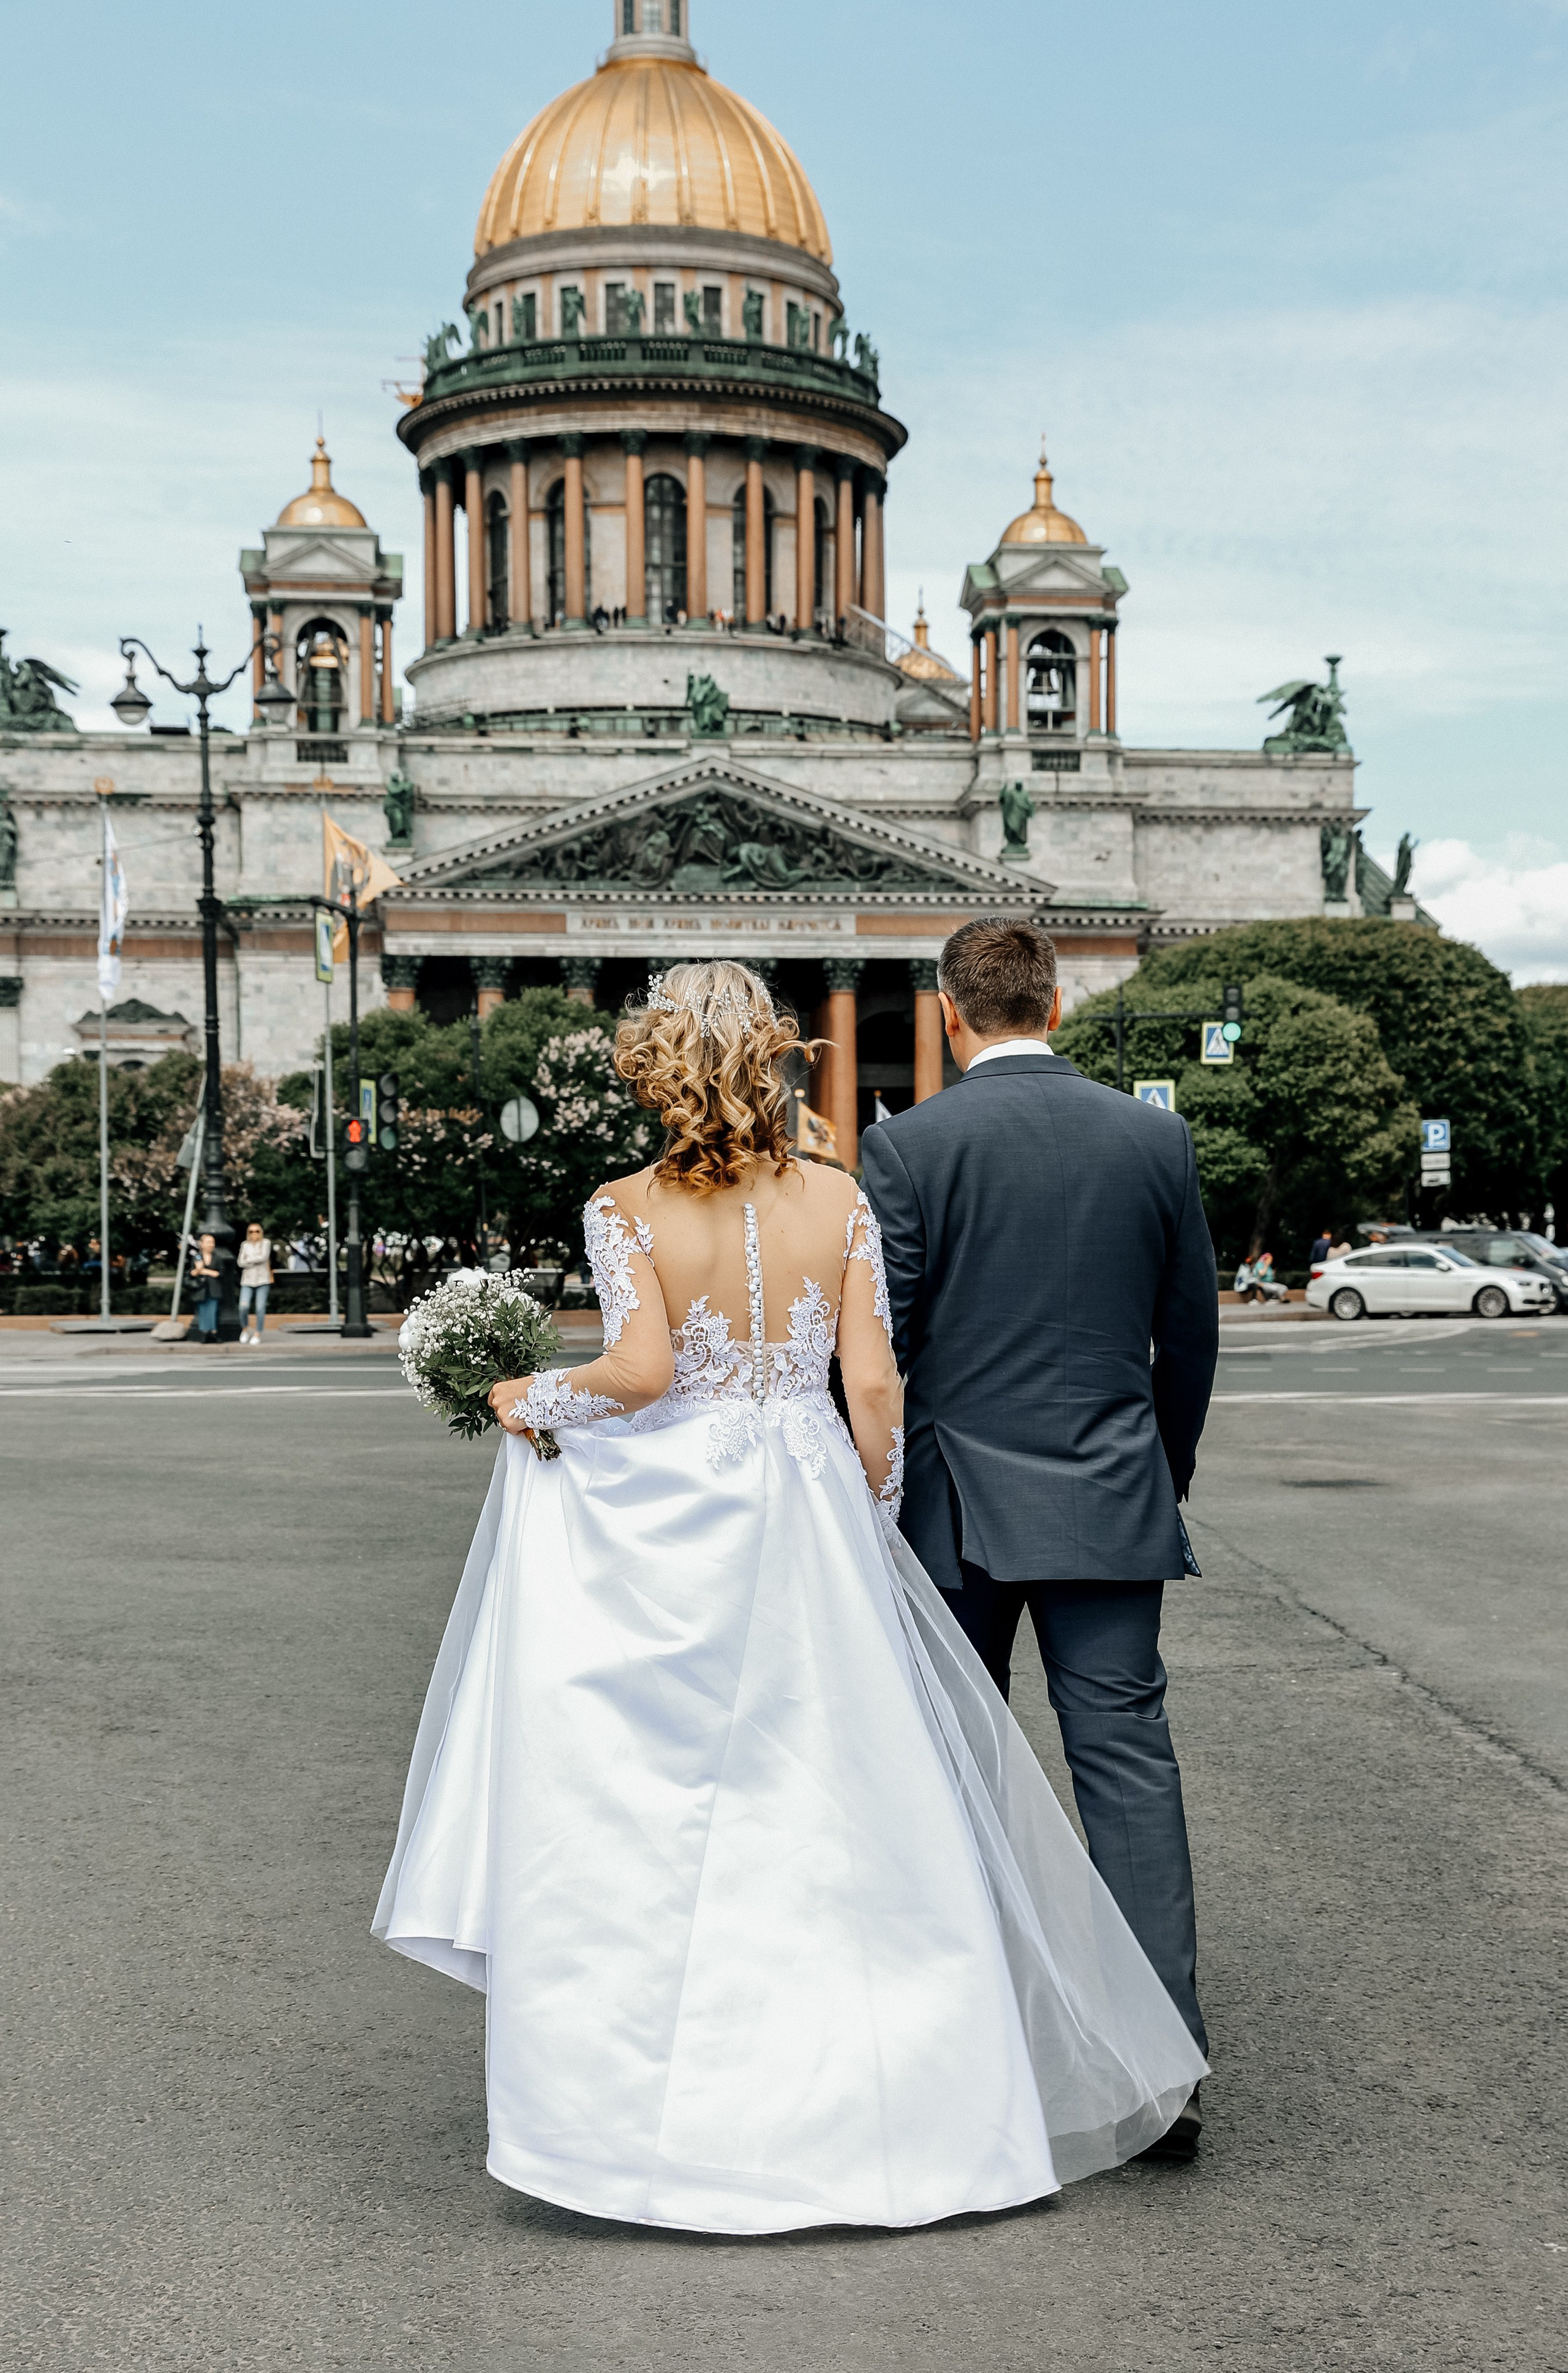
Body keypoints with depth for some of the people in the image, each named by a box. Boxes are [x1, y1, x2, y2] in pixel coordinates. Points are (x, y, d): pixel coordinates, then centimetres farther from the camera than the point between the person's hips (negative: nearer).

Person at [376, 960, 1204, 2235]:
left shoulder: (626, 1211, -8)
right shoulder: (839, 1202, -2)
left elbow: (643, 1370, -20)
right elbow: (874, 1385, -3)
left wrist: (537, 1399, -3)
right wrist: (874, 1515, 10)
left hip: (663, 1532, -2)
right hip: (809, 1524, 2)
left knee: (648, 1814, 9)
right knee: (838, 1811, 11)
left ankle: (650, 2105, 15)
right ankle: (875, 2096, 18)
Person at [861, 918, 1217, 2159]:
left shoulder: (907, 1146, -7)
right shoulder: (1157, 1138, 2)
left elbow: (877, 1343, -7)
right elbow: (1192, 1333, 9)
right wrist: (1167, 1472, 23)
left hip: (956, 1501, -1)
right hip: (1111, 1500, 2)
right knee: (1130, 1757, 2)